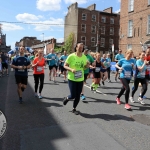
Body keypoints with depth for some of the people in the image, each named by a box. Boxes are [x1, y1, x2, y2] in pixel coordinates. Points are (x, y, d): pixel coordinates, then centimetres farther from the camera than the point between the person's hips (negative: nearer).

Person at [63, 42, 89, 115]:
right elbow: (65, 66, -8)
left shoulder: (84, 57, 0)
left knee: (78, 96, 10)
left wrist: (87, 65, -10)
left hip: (80, 79, 4)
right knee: (73, 95, -4)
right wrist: (71, 69, -26)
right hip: (72, 79, -4)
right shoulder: (71, 56, -13)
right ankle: (66, 98, 32)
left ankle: (74, 109, 30)